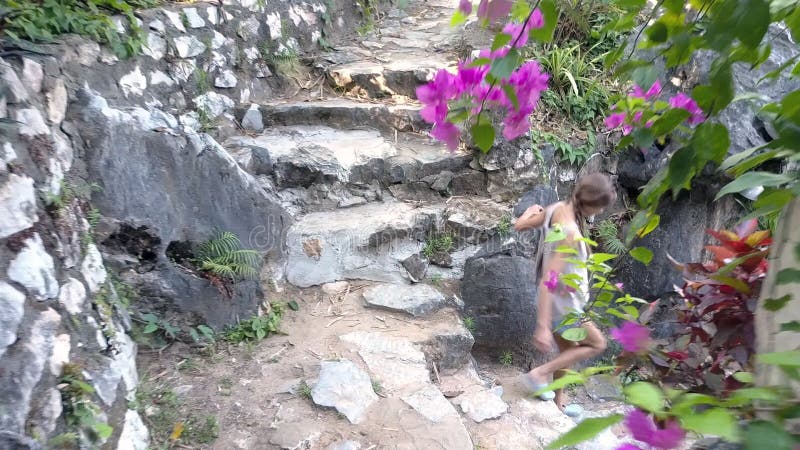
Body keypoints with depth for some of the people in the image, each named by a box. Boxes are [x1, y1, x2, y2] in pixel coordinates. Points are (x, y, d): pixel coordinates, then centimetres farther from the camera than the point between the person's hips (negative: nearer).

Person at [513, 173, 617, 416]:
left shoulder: (557, 208, -10)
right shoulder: (571, 234, -33)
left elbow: (519, 225, 6)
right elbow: (548, 281, -33)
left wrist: (531, 211, 29)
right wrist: (542, 327, -30)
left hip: (558, 299, 8)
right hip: (563, 303, -8)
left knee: (567, 350, 25)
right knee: (597, 344, 15)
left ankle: (558, 399, 44)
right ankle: (539, 374, 12)